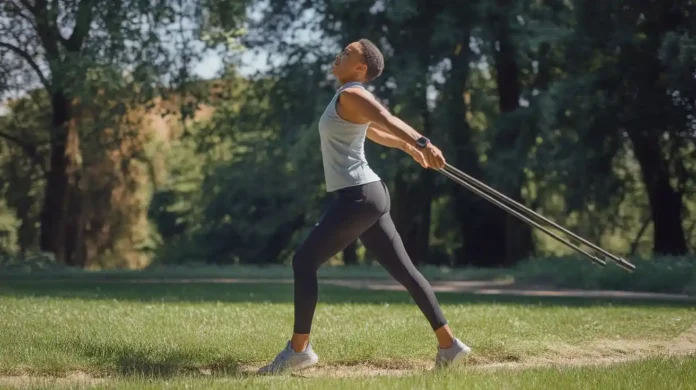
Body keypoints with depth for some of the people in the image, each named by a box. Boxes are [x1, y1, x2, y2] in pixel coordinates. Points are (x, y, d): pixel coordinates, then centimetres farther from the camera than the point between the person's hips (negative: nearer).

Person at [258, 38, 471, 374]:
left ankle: (298, 349, -5)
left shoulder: (351, 95, -11)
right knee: (403, 270, 9)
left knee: (304, 261, -6)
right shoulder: (346, 99, 19)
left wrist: (420, 143, -44)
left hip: (358, 196, -10)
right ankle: (448, 344, 10)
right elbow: (375, 131, 38)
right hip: (368, 196, 10)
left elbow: (386, 120, -29)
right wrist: (408, 147, 52)